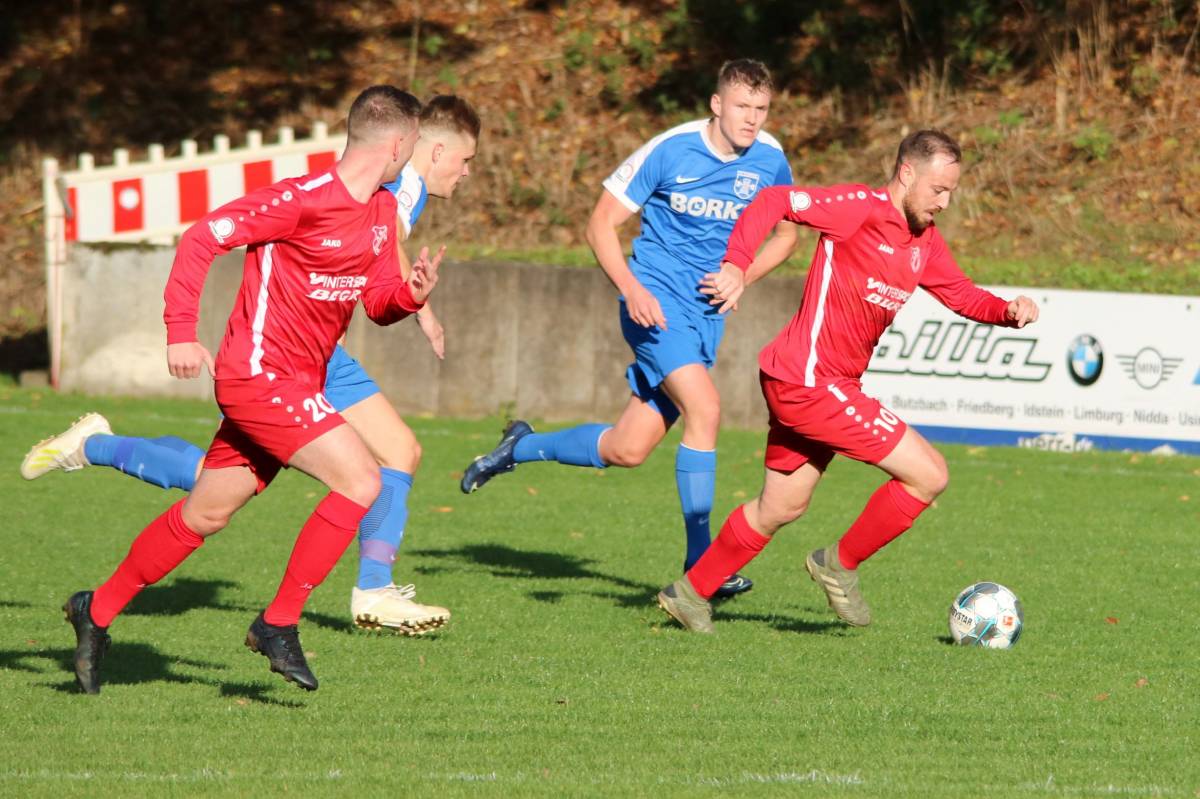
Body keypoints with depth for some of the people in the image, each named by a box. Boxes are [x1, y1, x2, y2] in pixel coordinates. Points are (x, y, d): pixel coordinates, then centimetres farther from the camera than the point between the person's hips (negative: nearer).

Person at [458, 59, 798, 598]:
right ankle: (699, 562, -18)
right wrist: (632, 288, -21)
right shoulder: (670, 151, -12)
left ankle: (521, 447, 25)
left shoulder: (769, 161, 0)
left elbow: (786, 234, 16)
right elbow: (602, 223, -6)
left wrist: (740, 274, -3)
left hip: (708, 311, 5)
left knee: (627, 450, -1)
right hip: (655, 302, -5)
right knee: (704, 407, -25)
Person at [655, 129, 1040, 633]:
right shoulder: (862, 209, -15)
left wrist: (1010, 311, -2)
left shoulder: (924, 241, 11)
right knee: (929, 474, -10)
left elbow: (962, 295, 17)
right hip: (809, 381, -10)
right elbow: (775, 200, -18)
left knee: (779, 510, 21)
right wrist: (737, 268, -28)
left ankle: (690, 593, 33)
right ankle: (840, 564, 6)